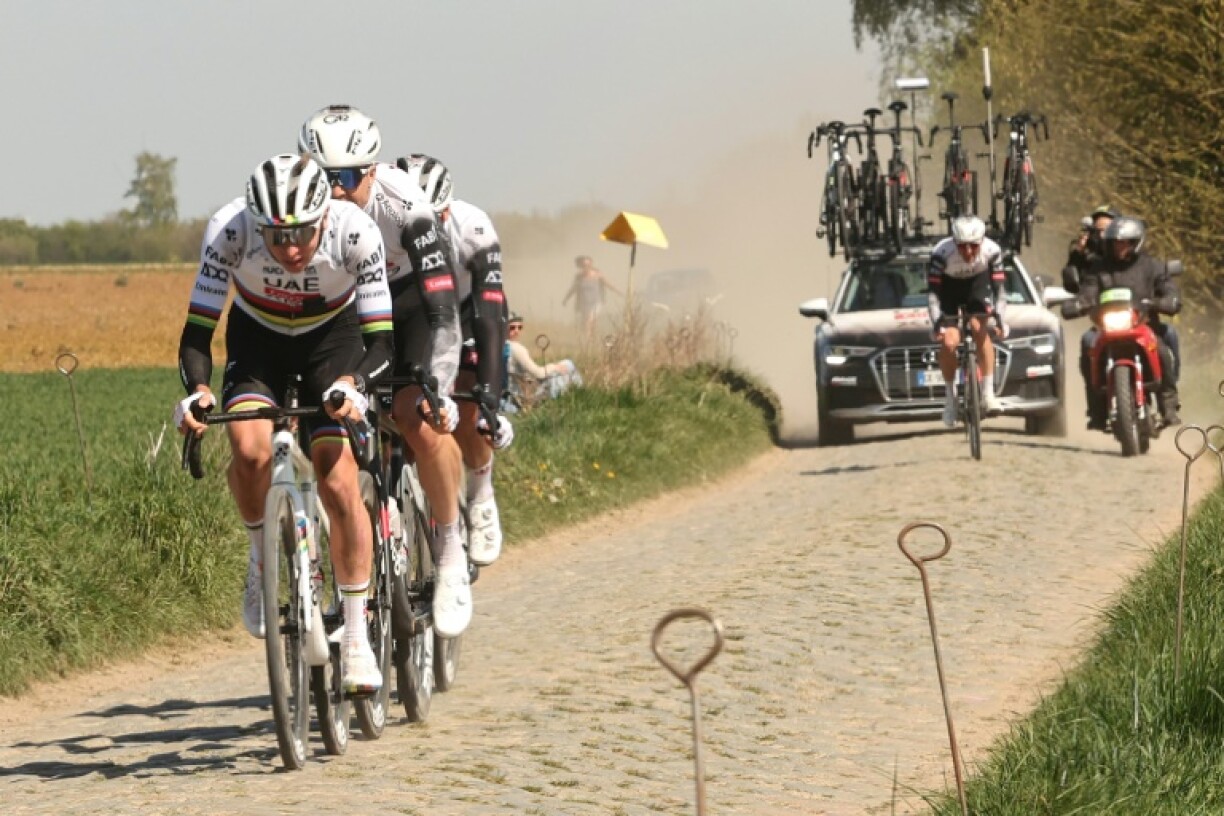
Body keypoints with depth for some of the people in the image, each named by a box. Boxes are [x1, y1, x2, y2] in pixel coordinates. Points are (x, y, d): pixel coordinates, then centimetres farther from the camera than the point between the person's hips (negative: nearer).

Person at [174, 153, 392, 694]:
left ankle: (356, 637, -2)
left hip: (331, 337, 0)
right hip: (256, 339, 1)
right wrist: (196, 392, -46)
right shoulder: (229, 230, -32)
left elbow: (380, 340, -28)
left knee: (338, 482, -15)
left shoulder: (356, 233, -33)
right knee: (250, 450, -28)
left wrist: (353, 385, -48)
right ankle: (263, 556, 1)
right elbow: (196, 334, -27)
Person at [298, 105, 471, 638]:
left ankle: (452, 554, -8)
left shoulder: (404, 208, -33)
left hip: (411, 310, -3)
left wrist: (436, 390, -44)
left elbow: (442, 308, -34)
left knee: (423, 424, -25)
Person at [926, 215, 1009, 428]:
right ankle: (950, 395, 6)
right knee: (949, 342, -15)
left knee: (980, 330, -23)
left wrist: (1000, 319, -40)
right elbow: (932, 292, -32)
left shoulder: (991, 251, -30)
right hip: (948, 287, -1)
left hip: (977, 284, 1)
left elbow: (999, 288, -26)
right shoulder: (942, 253, -35)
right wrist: (936, 324, -43)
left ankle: (988, 393, -18)